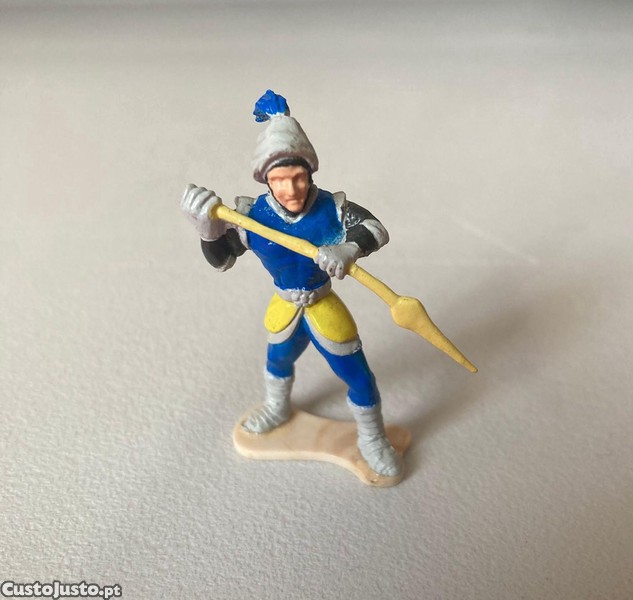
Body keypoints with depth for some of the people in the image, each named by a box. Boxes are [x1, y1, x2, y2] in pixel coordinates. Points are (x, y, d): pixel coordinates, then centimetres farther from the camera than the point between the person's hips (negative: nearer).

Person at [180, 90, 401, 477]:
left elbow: (376, 230, -22)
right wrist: (208, 228, -33)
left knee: (357, 376, 6)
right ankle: (277, 408, 65)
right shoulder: (251, 216, -21)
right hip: (285, 308, 3)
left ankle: (372, 440, 36)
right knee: (278, 362, 29)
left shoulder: (332, 208, -26)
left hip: (324, 307, -2)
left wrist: (349, 248, -43)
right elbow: (221, 260, -12)